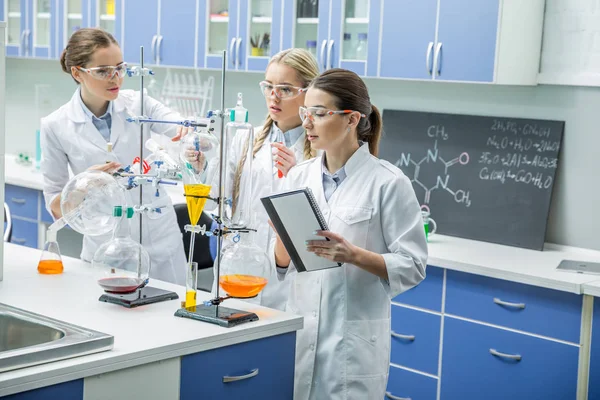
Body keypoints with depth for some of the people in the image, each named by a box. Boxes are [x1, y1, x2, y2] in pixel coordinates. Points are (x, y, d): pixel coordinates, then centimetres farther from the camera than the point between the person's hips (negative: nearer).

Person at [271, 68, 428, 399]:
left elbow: (412, 266, -9)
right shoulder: (299, 176, 5)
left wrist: (354, 255, -22)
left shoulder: (388, 182, -9)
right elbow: (283, 264, 9)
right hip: (299, 330, 5)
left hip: (355, 339, -4)